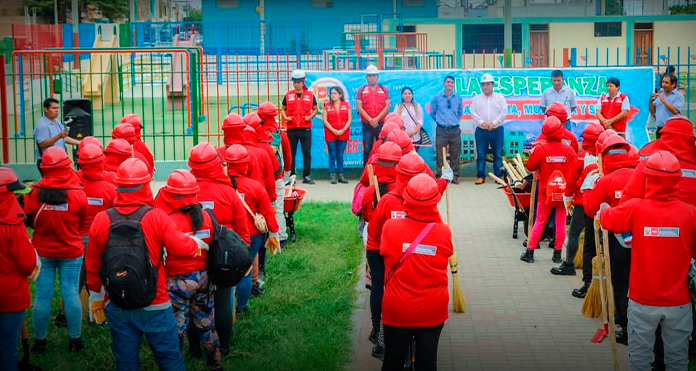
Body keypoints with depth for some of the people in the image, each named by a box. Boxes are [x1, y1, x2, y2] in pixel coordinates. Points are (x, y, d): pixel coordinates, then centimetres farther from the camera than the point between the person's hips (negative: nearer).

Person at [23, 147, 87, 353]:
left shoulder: (35, 193, -15)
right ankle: (75, 340, 16)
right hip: (71, 252, -1)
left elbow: (28, 221, -1)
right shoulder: (78, 194, -15)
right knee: (71, 294, 7)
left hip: (42, 251, 1)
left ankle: (39, 341, 19)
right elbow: (82, 223, 0)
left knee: (43, 295, 8)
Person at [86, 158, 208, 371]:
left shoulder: (101, 221, -6)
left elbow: (92, 264, 3)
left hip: (118, 306, 3)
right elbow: (182, 247, -9)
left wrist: (96, 294, 18)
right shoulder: (156, 218, -15)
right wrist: (197, 243, 14)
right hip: (155, 306, -3)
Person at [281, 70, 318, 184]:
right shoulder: (288, 95, 9)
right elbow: (283, 109, 16)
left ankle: (306, 176, 6)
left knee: (307, 153, 0)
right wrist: (285, 117, -3)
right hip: (291, 128, 1)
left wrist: (310, 116, -5)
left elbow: (315, 109, 12)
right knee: (291, 153, 4)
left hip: (305, 128, -1)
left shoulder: (310, 95, 6)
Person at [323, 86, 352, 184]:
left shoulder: (346, 104, 5)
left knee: (340, 155, 4)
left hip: (343, 133, 1)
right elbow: (325, 120, -2)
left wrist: (343, 130, -11)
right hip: (330, 133, -1)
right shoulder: (327, 105, 4)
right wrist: (333, 130, -12)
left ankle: (341, 175, 10)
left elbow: (349, 119, 1)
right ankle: (333, 176, 2)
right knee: (332, 155, -1)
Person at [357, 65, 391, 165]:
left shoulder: (384, 89, 7)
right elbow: (359, 107, -2)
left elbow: (387, 106, 0)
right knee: (367, 149, 2)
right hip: (367, 125, 0)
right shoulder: (361, 90, 6)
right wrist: (370, 120, -12)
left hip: (381, 123, 0)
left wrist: (377, 119, -11)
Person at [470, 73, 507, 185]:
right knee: (481, 155, 0)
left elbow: (503, 112, -1)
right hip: (481, 131, 1)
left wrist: (493, 123, -11)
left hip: (497, 130, -1)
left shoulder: (500, 98, 6)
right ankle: (480, 176, 6)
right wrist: (482, 122, -12)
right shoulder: (476, 99, 9)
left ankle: (498, 176, 8)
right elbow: (473, 113, 2)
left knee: (498, 154, 2)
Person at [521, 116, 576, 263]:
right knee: (560, 224, 9)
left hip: (545, 193, 0)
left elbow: (530, 167, -1)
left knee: (539, 222, 9)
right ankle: (557, 254, 13)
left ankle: (530, 252, 12)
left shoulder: (540, 149, -13)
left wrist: (532, 153, 14)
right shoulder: (569, 150, -9)